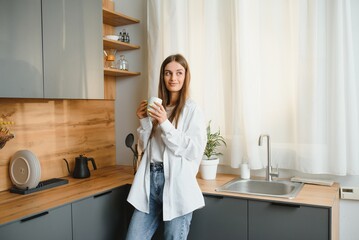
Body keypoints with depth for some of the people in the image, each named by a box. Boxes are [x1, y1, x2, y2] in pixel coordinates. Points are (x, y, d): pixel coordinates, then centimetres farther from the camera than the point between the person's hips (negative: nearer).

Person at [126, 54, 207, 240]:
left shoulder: (192, 109, -4)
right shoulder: (157, 108, 13)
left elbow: (194, 151, -12)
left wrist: (165, 123, -17)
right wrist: (144, 121, 1)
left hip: (176, 184, -5)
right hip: (150, 180, 5)